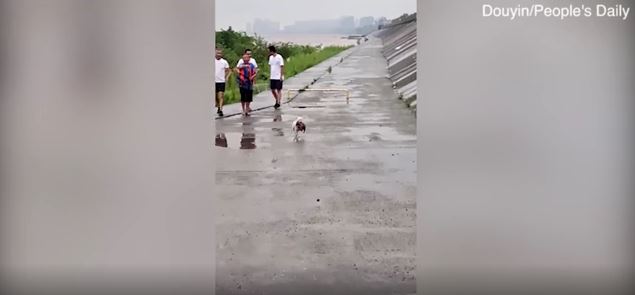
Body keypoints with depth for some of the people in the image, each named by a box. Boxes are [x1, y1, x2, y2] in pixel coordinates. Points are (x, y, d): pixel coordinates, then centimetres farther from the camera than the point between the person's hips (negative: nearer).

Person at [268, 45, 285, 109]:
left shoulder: (279, 57, -11)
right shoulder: (271, 57, 10)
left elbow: (282, 67, -12)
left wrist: (281, 76, -16)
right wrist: (270, 75, 13)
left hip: (278, 77, -7)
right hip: (272, 77, 7)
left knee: (279, 90, -2)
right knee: (273, 90, 9)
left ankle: (278, 102, -1)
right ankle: (277, 101, 23)